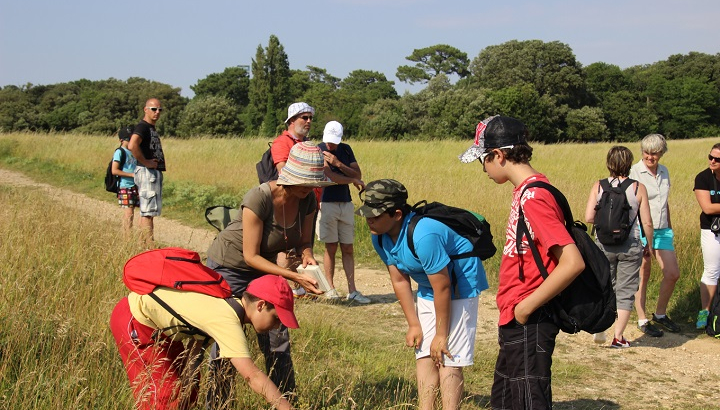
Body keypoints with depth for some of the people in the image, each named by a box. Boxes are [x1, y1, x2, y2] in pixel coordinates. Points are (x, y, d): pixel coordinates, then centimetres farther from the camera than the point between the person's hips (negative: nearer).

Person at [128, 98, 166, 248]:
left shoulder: (152, 128, 19)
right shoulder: (142, 126, -12)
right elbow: (132, 145, -30)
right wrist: (145, 162, -21)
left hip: (155, 172, 10)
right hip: (147, 172, -10)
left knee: (150, 211, 14)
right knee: (147, 211, -10)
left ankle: (145, 245, 20)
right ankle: (149, 246, -11)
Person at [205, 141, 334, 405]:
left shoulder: (307, 201, -13)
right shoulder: (259, 198, -31)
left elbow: (303, 241, 0)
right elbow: (250, 256, -27)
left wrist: (306, 255, -24)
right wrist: (295, 277, -31)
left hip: (263, 268, 5)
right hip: (228, 267, -5)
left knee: (277, 340, 1)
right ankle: (216, 402, 14)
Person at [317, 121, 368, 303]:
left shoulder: (346, 150, 9)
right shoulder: (318, 150, -6)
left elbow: (358, 175, 1)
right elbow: (330, 176, -16)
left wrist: (339, 164, -13)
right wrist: (353, 180, -3)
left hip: (346, 204, 4)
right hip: (327, 204, -4)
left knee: (348, 249, 3)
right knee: (331, 248, -1)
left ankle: (352, 290, 4)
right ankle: (330, 288, 10)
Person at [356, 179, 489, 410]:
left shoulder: (423, 235, -35)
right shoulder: (380, 237, -8)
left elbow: (442, 287, -28)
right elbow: (400, 281, 1)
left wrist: (441, 335, -20)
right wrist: (414, 325, -1)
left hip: (460, 287, -8)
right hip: (428, 290, 8)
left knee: (448, 358, -12)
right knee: (424, 355, 5)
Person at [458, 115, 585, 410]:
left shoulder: (533, 197, -21)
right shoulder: (526, 191, 8)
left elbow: (573, 262, -28)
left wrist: (526, 307, -21)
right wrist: (517, 308, 13)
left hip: (529, 326, -10)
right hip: (516, 323, 10)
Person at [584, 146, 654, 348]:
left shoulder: (598, 186, -4)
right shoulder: (638, 188, -7)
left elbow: (589, 217, -9)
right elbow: (647, 222, -6)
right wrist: (649, 245, 10)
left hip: (604, 244, 1)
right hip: (630, 245, -1)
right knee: (625, 291, 9)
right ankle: (618, 337, 11)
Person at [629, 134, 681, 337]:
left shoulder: (664, 171, 10)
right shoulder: (634, 172, -10)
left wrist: (670, 228, 21)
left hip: (662, 230, 6)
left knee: (673, 273, 5)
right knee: (643, 277, 1)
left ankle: (660, 314, 23)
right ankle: (642, 320, 12)